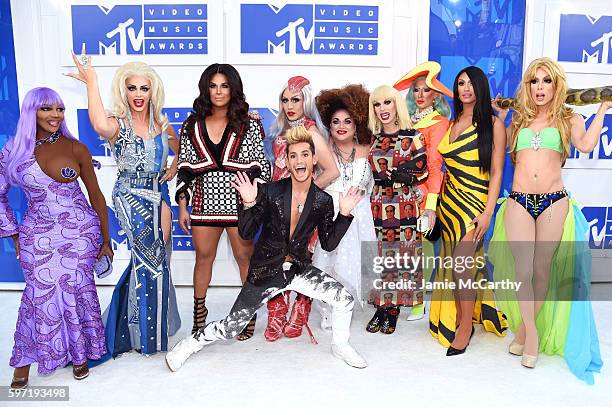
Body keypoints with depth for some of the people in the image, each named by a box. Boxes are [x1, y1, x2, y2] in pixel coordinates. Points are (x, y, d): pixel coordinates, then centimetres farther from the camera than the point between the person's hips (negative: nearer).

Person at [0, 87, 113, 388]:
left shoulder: (76, 149, -2)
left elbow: (95, 195, 3)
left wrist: (106, 239, 4)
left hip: (80, 232, 0)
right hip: (38, 236, 0)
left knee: (76, 290, 4)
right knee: (40, 294, -1)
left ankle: (79, 353, 25)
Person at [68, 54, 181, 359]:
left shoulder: (160, 124, 7)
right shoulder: (118, 124, -8)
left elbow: (181, 150, 24)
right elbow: (100, 125, -35)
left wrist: (174, 167, 5)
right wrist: (91, 82, -31)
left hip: (158, 194, 5)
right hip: (130, 197, -5)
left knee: (147, 258, 9)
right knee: (152, 256, -9)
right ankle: (149, 332, 12)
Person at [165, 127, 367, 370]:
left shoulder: (323, 200, -5)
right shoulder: (270, 191, -14)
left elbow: (328, 244, 0)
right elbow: (246, 234, -9)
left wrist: (345, 214, -9)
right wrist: (249, 204, -24)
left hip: (299, 268, 3)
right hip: (265, 271, -2)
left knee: (345, 300, -10)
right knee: (230, 328, 3)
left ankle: (340, 345, 20)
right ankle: (189, 344, 32)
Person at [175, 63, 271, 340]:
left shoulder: (249, 125, 0)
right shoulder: (192, 126, 6)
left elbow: (260, 167, 0)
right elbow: (184, 168, 7)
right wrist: (183, 207, 4)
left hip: (240, 203, -2)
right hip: (204, 203, 2)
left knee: (245, 258, 6)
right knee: (203, 258, 13)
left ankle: (249, 314, 22)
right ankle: (199, 315, 30)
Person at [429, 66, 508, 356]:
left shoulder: (492, 124, -1)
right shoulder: (451, 123, 13)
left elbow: (496, 173, -5)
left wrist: (488, 212, -13)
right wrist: (436, 203, 10)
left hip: (475, 203, -5)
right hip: (448, 201, 5)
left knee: (462, 265, -11)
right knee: (452, 265, 9)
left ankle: (465, 326, 6)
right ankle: (455, 320, 24)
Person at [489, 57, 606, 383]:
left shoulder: (569, 119, 9)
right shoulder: (518, 119, 15)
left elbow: (586, 145, -10)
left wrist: (603, 110, -2)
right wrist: (500, 118, 13)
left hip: (554, 202, -1)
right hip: (519, 201, 1)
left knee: (542, 270, 5)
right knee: (522, 271, -4)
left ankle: (523, 328, 24)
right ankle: (531, 332, 13)